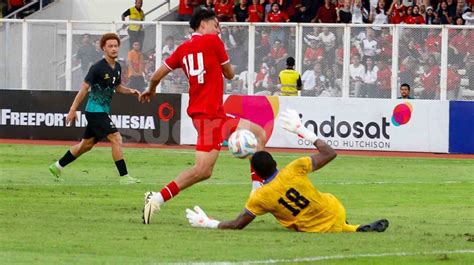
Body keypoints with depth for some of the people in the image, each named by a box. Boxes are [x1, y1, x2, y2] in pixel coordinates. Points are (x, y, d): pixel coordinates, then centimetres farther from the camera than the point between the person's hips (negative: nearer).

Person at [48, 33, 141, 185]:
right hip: (95, 111, -9)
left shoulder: (117, 67, 8)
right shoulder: (97, 68, -16)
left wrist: (130, 91, 2)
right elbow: (84, 88, -15)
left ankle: (57, 167, 30)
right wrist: (73, 110, -16)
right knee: (116, 138, -15)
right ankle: (124, 177, -13)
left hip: (102, 111, 9)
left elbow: (117, 87, 22)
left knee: (87, 144, 17)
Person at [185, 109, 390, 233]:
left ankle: (360, 231, 3)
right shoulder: (294, 170, -18)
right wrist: (304, 132, -1)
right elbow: (329, 153, -9)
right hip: (334, 210, 1)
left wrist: (208, 224, 4)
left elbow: (238, 225, -9)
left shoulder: (259, 197, -18)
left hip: (317, 229, -1)